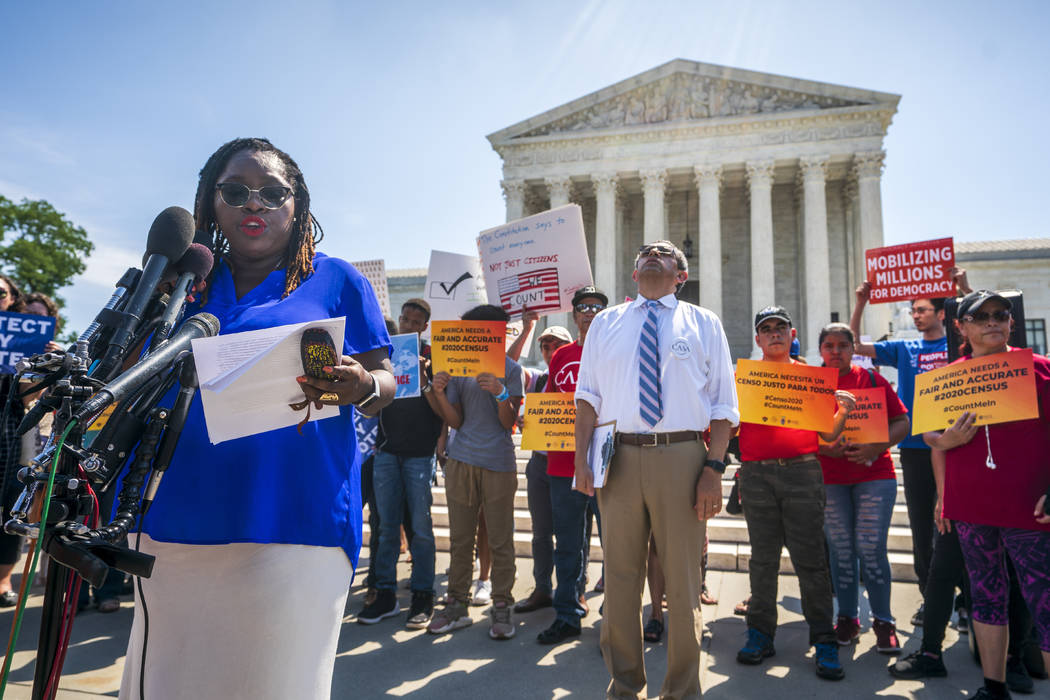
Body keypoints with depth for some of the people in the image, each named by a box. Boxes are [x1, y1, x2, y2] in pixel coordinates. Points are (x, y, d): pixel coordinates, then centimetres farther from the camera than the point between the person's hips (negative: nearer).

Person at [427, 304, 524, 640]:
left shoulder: (509, 368, 1)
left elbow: (510, 422, -5)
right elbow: (456, 421, 7)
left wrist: (500, 393, -22)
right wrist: (440, 393, -8)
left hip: (498, 464, -3)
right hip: (461, 461, 3)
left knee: (500, 541, 2)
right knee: (459, 539, 9)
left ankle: (501, 608, 13)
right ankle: (456, 605, 19)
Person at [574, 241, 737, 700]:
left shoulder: (703, 324, 10)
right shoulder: (606, 323, 15)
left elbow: (723, 405, 4)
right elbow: (588, 395, 9)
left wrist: (714, 469, -7)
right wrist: (582, 457, -2)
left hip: (680, 456, -1)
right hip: (619, 457, 2)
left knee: (682, 579, 6)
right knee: (620, 577, 9)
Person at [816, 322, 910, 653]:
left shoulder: (872, 380, 5)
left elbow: (902, 422, 3)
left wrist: (876, 447, -12)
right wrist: (824, 447, -15)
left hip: (874, 474, 0)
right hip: (829, 478, 1)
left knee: (871, 549, -2)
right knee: (841, 550, 5)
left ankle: (883, 621, 14)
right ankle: (847, 618, 19)